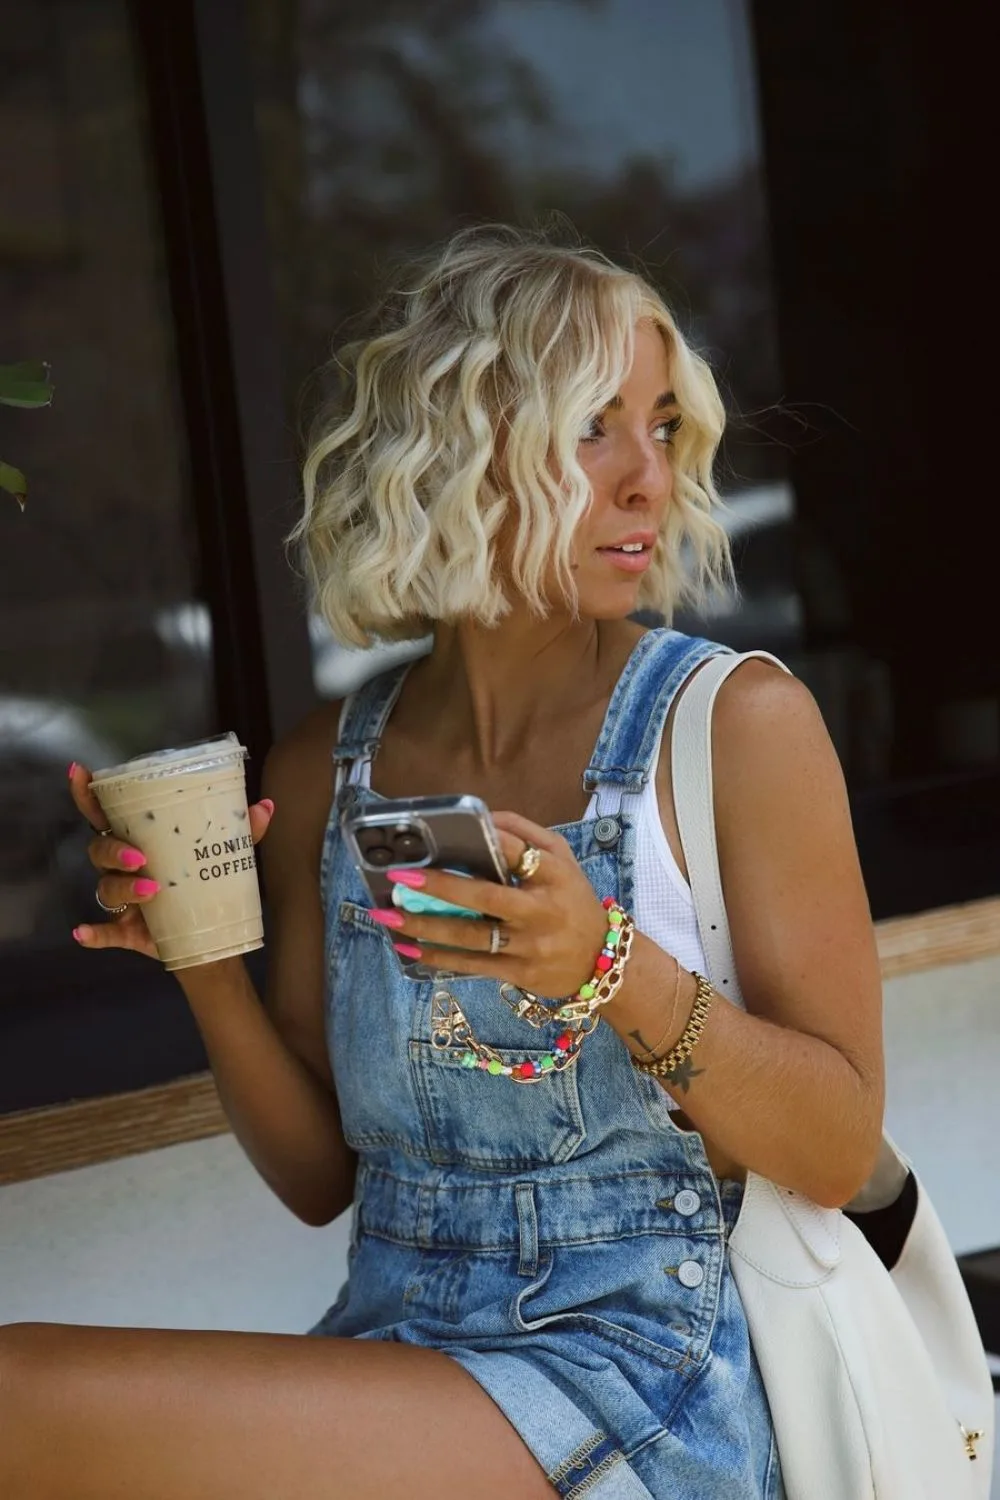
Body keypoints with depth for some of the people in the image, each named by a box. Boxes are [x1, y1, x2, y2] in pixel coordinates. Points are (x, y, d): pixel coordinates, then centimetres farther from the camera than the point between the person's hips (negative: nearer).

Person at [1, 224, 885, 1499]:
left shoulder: (737, 721, -6)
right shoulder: (325, 771, 5)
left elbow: (841, 1150, -6)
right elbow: (320, 1178, 10)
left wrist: (615, 973, -22)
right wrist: (209, 972, -8)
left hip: (644, 1381, -4)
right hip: (387, 1368, 4)